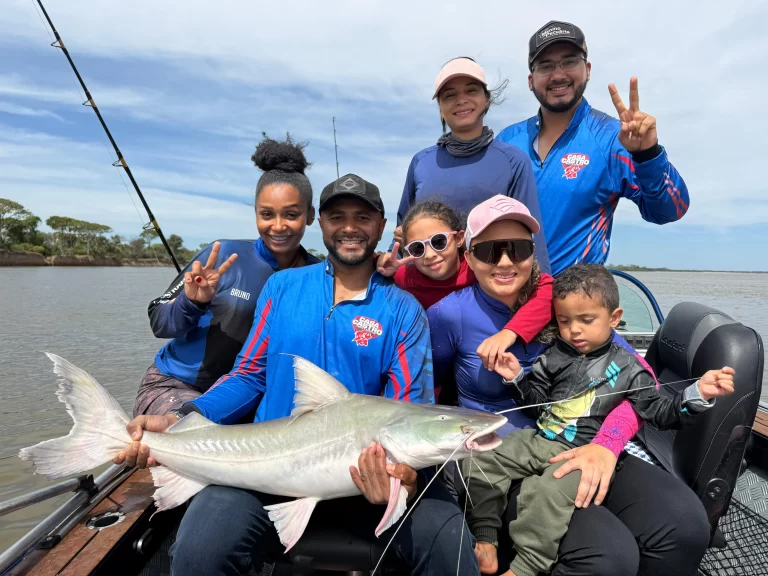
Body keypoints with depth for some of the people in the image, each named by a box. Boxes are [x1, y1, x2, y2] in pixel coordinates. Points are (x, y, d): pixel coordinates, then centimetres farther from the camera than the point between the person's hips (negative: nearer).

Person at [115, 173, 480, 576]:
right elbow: (250, 375, 10)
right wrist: (180, 421, -5)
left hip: (368, 467, -1)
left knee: (447, 541, -25)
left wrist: (403, 472, -25)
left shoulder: (403, 310, 1)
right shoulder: (281, 287, 8)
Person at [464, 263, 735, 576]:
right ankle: (485, 539, 1)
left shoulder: (626, 368, -1)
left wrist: (698, 393, -16)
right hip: (538, 439, 6)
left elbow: (660, 412, -1)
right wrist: (517, 379, -2)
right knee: (481, 461, -7)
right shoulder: (555, 356, 9)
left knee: (548, 492, -34)